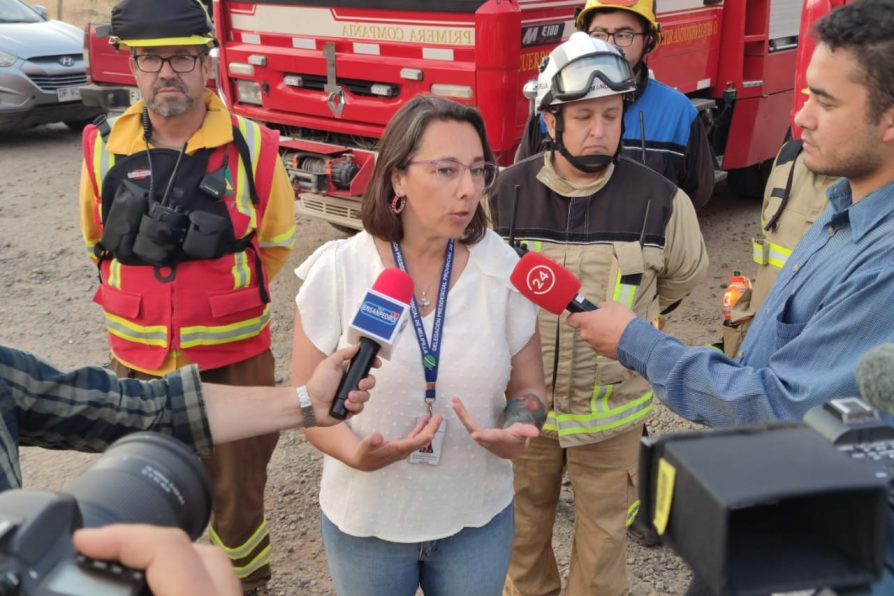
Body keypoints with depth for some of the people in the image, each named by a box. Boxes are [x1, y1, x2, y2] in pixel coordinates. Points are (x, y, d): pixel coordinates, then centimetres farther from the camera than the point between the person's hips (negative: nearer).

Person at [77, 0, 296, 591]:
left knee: (237, 499, 11)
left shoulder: (251, 147, -10)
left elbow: (275, 243, 5)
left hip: (234, 361, -2)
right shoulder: (105, 148, -4)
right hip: (139, 362, 3)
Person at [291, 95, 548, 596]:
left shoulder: (504, 269, -9)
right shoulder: (338, 270, -13)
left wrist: (515, 436, -21)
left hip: (477, 518, 1)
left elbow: (528, 387, 0)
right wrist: (355, 454, -25)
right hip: (365, 520, -1)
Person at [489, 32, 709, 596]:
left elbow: (685, 276, 7)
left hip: (613, 410, -1)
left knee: (603, 537, 18)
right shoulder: (506, 193, -12)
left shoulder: (660, 200, -15)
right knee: (522, 528, 22)